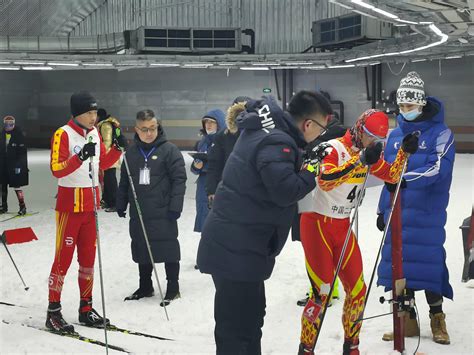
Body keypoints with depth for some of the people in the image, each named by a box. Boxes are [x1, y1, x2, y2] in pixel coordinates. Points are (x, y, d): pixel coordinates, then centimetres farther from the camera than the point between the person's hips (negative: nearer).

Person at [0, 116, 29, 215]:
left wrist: (19, 165, -18)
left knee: (17, 187, -6)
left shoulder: (19, 136, -10)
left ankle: (22, 206, 4)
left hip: (15, 166, -6)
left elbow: (22, 153, -13)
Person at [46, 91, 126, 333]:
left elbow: (103, 163, 19)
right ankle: (53, 312, 5)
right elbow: (56, 169, -20)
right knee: (64, 258, -3)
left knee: (88, 257, 11)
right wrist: (80, 156, -33)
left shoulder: (95, 133, 10)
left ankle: (86, 308, 20)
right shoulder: (63, 134, -11)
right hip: (69, 204, -7)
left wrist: (118, 149, 3)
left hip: (91, 203, 7)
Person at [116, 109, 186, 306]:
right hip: (138, 213, 5)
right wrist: (121, 204, 14)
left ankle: (173, 288, 13)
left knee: (168, 248, 1)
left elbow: (179, 179, -10)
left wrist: (175, 206, -15)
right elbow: (124, 181, 16)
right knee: (142, 249, 13)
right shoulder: (132, 152, 8)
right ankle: (145, 287, 27)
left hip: (163, 213, -5)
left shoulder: (169, 150, -8)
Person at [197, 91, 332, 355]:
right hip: (237, 251, -11)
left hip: (236, 245, 11)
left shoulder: (264, 130, 11)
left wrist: (305, 162, 4)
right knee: (238, 332, -4)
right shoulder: (277, 142, -20)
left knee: (251, 316, 24)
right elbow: (285, 191, -29)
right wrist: (312, 170, -13)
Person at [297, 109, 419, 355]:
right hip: (317, 223, -7)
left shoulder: (368, 153, 5)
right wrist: (360, 160, -40)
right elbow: (325, 182, -34)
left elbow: (392, 176, 10)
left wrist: (405, 151, -6)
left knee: (357, 290, 6)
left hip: (342, 226, 7)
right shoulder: (333, 148, -18)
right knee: (323, 292, -9)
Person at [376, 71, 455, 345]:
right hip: (397, 212, 5)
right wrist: (383, 209, 18)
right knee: (399, 263, 7)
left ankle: (437, 318, 17)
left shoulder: (440, 133, -5)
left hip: (427, 213, -5)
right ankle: (408, 320, 19)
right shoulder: (395, 136, 11)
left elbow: (439, 168, -20)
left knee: (428, 263, -3)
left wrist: (407, 178, -32)